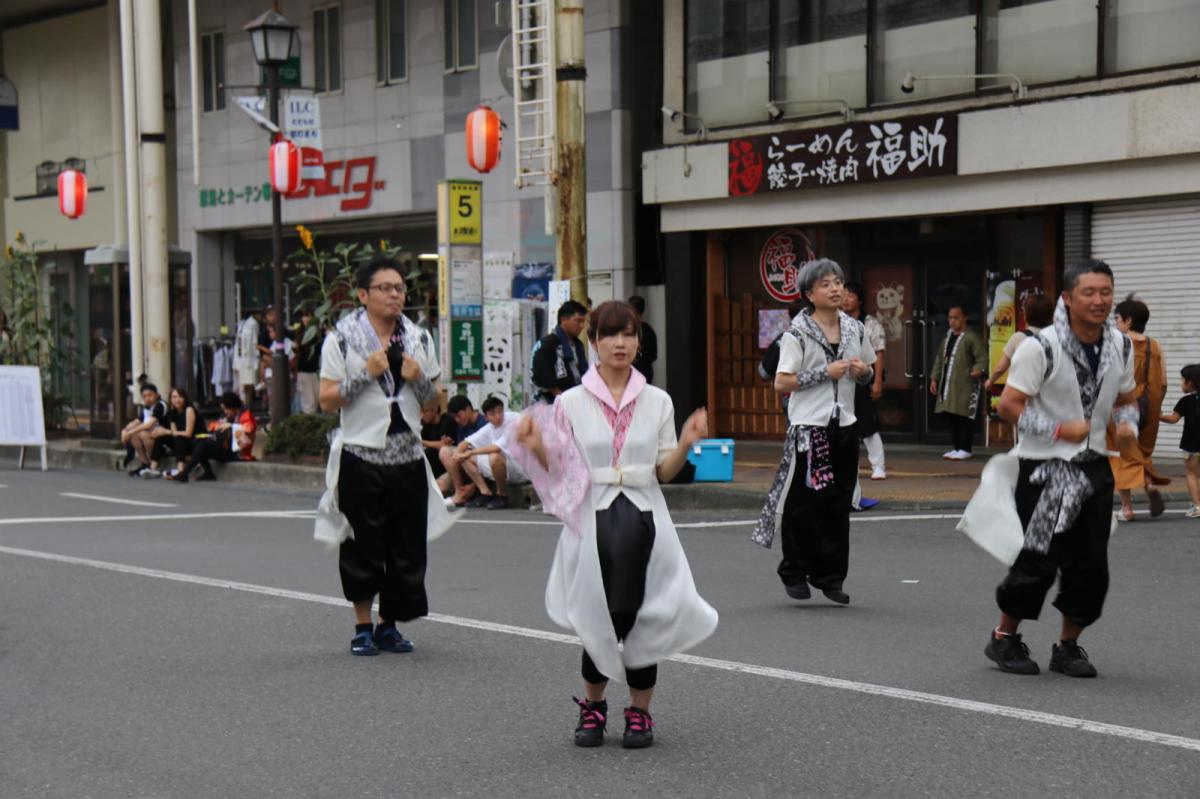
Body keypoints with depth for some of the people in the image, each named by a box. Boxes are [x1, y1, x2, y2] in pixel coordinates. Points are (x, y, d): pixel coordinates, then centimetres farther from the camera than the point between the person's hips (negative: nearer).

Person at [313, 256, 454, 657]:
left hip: (407, 457, 4)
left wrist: (418, 379, -6)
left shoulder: (419, 338, 10)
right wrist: (366, 373, -16)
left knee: (407, 545, 4)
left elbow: (434, 401, 14)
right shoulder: (342, 338, -2)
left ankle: (388, 624, 18)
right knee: (363, 546, 1)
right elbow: (327, 401, -5)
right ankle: (362, 627, 14)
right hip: (360, 457, -4)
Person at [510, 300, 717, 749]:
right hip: (593, 518, -1)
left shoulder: (657, 402, 9)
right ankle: (592, 706, 23)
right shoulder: (571, 403, 5)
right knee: (598, 618, -1)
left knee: (643, 615, 0)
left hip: (643, 515, 1)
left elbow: (664, 472, 9)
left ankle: (640, 712, 17)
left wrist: (685, 444, -9)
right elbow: (560, 474, 4)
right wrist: (535, 447, -14)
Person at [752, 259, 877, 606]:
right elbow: (781, 383, -11)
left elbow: (868, 376, 24)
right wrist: (826, 373, -16)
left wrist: (864, 372, 0)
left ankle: (830, 576, 14)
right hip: (809, 427, -5)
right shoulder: (798, 334, -6)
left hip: (844, 425, 5)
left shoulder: (855, 329, 11)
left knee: (839, 505, 6)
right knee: (804, 504, -2)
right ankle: (795, 573, 12)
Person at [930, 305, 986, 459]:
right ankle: (956, 447, 20)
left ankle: (965, 449, -2)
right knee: (951, 417, 11)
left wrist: (978, 370, -29)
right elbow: (939, 360, 24)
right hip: (948, 385, 8)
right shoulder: (947, 338, 19)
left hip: (965, 386, -8)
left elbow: (982, 358, -11)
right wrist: (935, 379, 18)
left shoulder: (972, 337, -6)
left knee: (964, 417, -7)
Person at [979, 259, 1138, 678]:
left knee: (1091, 565, 4)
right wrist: (1060, 430, -20)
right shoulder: (1041, 348, -15)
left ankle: (1068, 646, 21)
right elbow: (1009, 405, -14)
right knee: (1038, 561, -5)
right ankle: (1003, 638, 15)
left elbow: (1125, 399, 17)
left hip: (1094, 466, 6)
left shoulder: (1121, 347, 4)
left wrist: (1128, 425, -5)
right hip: (1045, 469, -6)